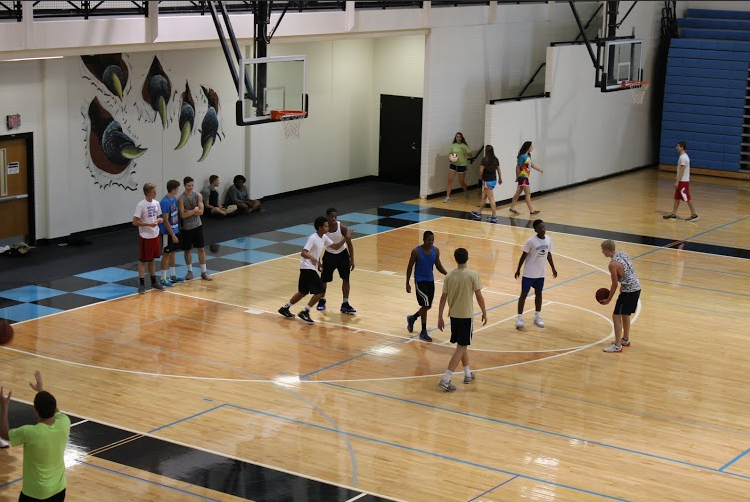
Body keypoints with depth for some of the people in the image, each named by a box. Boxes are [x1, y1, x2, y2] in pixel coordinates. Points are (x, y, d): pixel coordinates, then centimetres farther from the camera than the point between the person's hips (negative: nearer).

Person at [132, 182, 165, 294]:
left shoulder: (156, 203, 4)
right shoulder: (141, 205, -16)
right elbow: (135, 222, -17)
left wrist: (160, 220, -7)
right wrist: (149, 224, -25)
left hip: (155, 235, 6)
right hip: (145, 237, -6)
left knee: (152, 259, 17)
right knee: (143, 260, 2)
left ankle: (154, 282, 25)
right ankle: (141, 284, 6)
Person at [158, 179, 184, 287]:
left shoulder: (174, 198, 5)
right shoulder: (165, 202, -22)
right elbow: (165, 221, -21)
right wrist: (172, 235, -20)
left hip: (175, 230, 8)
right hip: (168, 232, -8)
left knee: (172, 253, 16)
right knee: (166, 254, -2)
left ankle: (173, 276, 26)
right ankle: (163, 279, 5)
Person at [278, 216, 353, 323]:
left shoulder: (324, 238, 7)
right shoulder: (313, 238, -20)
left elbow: (335, 246, 13)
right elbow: (303, 253, -28)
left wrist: (346, 238, 0)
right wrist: (311, 258, -48)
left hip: (311, 268, 10)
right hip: (307, 267, -10)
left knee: (303, 292, 18)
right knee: (320, 291, -13)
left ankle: (285, 308, 31)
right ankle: (305, 312, -6)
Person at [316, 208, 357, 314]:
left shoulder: (342, 228, -20)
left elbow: (349, 244, -10)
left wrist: (352, 260, -11)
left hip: (342, 255, 0)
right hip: (329, 255, 0)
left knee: (346, 279, -4)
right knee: (324, 279, 5)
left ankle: (345, 304, 5)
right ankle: (322, 300, 30)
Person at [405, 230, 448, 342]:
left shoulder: (436, 251, -2)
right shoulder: (416, 251, -15)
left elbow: (438, 266, 9)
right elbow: (410, 267, -7)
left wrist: (447, 274, -9)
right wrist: (407, 283, -8)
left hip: (430, 280, 6)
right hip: (420, 281, -6)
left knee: (427, 306, 12)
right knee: (426, 304, -15)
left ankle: (412, 318, 42)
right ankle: (423, 332, -4)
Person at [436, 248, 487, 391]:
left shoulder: (449, 276, -2)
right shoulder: (473, 275, -13)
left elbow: (443, 297, 0)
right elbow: (479, 296, -11)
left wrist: (440, 317, 8)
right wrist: (484, 313, 3)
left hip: (453, 315, 5)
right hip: (466, 315, -5)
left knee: (462, 345, 22)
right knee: (461, 347, -2)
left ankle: (468, 374, 32)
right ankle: (445, 380, -11)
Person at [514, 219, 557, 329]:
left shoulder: (548, 240, -3)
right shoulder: (531, 241, -20)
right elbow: (524, 255, -11)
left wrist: (553, 268, 13)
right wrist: (518, 269, -7)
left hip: (541, 273, 6)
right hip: (529, 273, -6)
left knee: (538, 293, 14)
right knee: (524, 294, 0)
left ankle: (537, 317, 26)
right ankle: (520, 318, 4)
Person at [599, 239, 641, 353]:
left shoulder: (613, 264, -18)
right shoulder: (622, 254, 6)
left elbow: (615, 284, -12)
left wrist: (608, 300, -2)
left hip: (628, 291, -9)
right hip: (636, 287, 9)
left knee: (616, 316, 0)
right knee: (625, 315, 24)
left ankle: (617, 345, 3)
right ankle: (625, 340, 37)